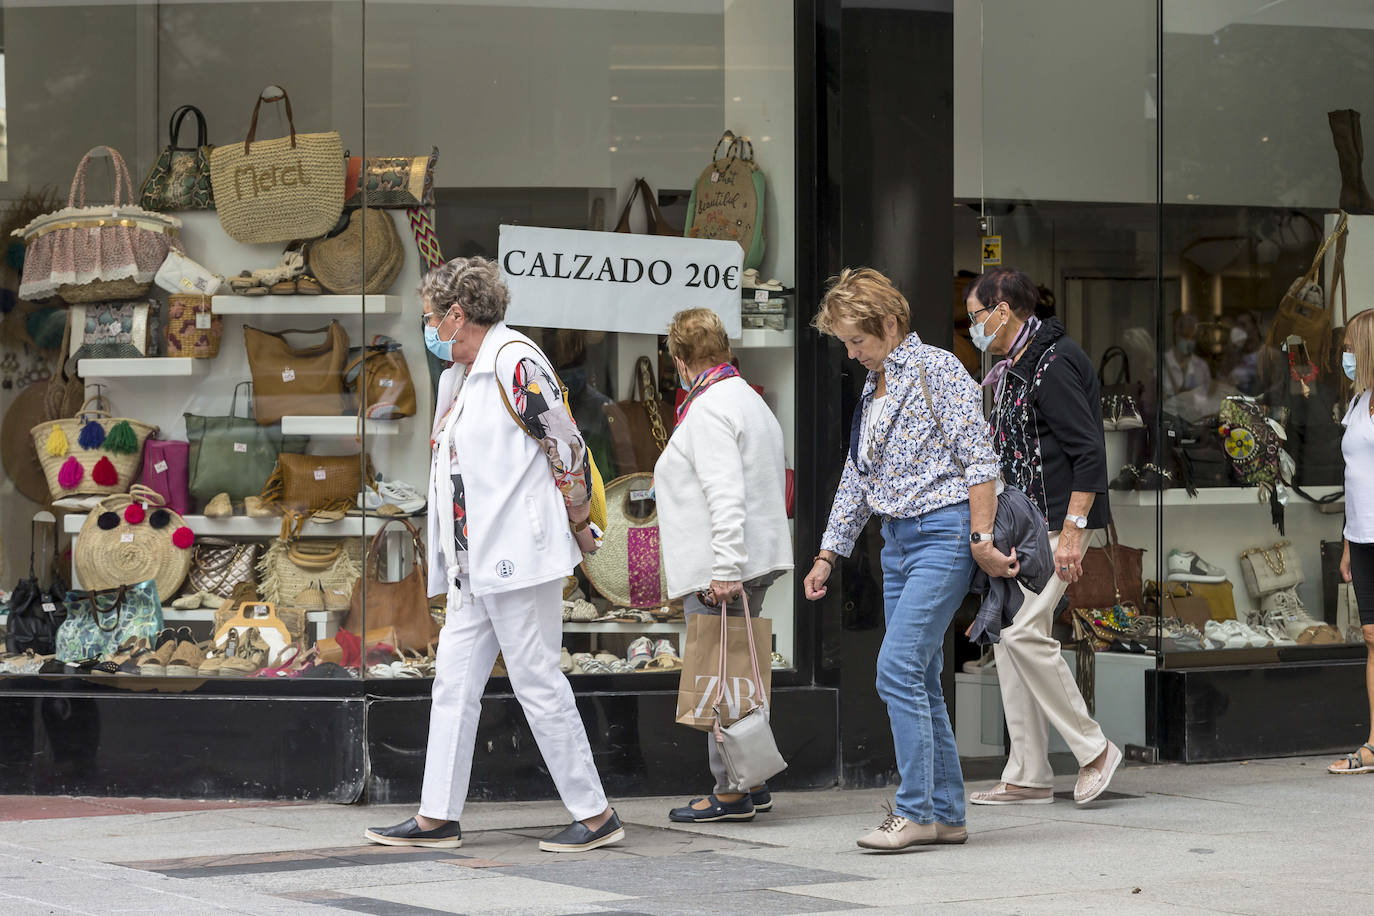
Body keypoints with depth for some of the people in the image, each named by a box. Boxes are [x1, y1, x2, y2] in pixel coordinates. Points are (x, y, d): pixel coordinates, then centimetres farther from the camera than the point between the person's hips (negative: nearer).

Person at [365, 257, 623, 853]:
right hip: (476, 565, 9)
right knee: (453, 682, 8)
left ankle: (596, 815, 2)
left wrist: (578, 526, -4)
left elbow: (565, 443, -12)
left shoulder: (514, 361, -12)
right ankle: (438, 817, 12)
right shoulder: (458, 376, 17)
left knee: (537, 682, -5)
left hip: (518, 555, -9)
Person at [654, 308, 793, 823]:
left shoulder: (708, 410, -13)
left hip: (720, 570, -10)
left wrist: (725, 570, -25)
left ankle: (731, 793, -5)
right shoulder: (752, 402, 19)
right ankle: (752, 784, 17)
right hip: (755, 561, 10)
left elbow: (726, 495, -22)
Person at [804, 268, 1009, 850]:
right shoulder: (873, 389, 17)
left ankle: (916, 810, -11)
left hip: (942, 534, -9)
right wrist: (828, 553, 22)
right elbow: (857, 477, 24)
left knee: (898, 669, -15)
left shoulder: (937, 370, -8)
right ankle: (946, 814, 10)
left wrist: (982, 541, -17)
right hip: (897, 541, 9)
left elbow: (979, 460, -13)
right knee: (919, 682, 6)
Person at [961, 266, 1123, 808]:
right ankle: (1028, 777, 9)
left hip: (1058, 519, -10)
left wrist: (1071, 531, -23)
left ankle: (1093, 750, -4)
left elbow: (1090, 452, -20)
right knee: (1006, 634, 6)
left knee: (1023, 630, -17)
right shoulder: (1012, 370, 16)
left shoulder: (1053, 366, -15)